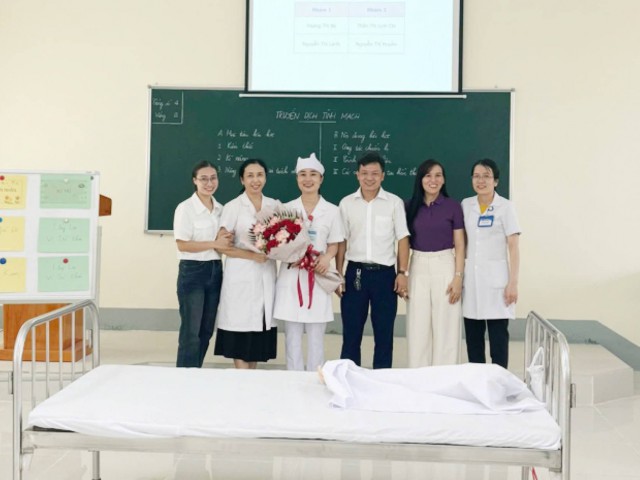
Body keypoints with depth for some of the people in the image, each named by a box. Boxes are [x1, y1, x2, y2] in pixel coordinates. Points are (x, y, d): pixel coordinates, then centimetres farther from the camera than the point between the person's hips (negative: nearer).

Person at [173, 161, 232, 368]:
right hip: (192, 272, -7)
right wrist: (214, 244, -20)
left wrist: (228, 241, -2)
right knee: (191, 331, -5)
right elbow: (182, 244, -15)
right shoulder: (185, 208, -9)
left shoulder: (220, 209, 10)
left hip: (215, 271, 7)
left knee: (206, 331, 12)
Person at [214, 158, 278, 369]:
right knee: (241, 326, -2)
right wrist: (252, 255, -17)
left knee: (259, 325, 9)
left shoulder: (274, 205, 9)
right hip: (241, 276, -4)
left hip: (266, 275, 4)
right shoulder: (232, 207, -3)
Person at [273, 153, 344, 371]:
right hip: (291, 276, 1)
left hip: (317, 277, 0)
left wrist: (326, 258, -14)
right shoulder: (286, 208, 5)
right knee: (292, 336, 4)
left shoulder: (332, 211, 4)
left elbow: (333, 245, 7)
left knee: (316, 337, 5)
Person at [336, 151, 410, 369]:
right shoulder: (347, 203, 5)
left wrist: (402, 273, -6)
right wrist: (338, 274, 2)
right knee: (350, 334, 6)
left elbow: (403, 239, 1)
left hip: (384, 273, -1)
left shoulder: (394, 203, 0)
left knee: (384, 335, 6)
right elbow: (342, 241, 7)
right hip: (355, 272, 1)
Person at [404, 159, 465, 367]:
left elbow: (460, 245, -1)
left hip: (445, 267, -2)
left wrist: (458, 277, -8)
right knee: (418, 330, 5)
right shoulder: (411, 206, 4)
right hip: (418, 267, 2)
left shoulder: (453, 206, -2)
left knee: (445, 329, 3)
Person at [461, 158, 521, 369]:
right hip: (471, 279, 4)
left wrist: (513, 282, -12)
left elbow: (513, 247, -6)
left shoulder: (505, 206, -3)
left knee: (498, 338, -1)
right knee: (473, 339, 8)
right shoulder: (466, 205, 8)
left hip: (496, 279, -4)